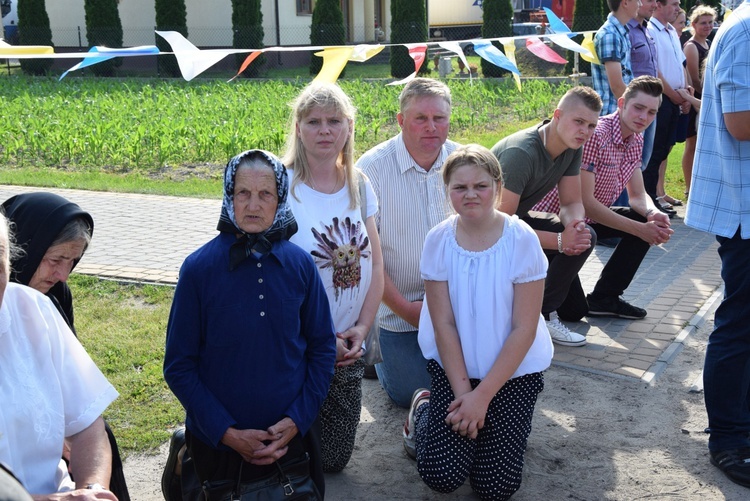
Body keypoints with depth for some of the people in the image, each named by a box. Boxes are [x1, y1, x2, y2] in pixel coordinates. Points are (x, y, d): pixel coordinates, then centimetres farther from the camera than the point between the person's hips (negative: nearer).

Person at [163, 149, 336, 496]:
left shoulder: (300, 265, -4)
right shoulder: (199, 268, -11)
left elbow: (322, 348, 2)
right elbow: (179, 365, -8)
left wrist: (297, 420, -8)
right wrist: (226, 432, -14)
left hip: (291, 438, 2)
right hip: (217, 443, -2)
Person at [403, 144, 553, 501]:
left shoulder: (522, 240, -16)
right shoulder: (439, 240, -10)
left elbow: (524, 329, -14)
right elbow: (443, 324, -8)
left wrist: (483, 396, -16)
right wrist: (462, 391, -13)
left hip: (514, 369, 0)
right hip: (452, 363, 1)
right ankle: (423, 410, 18)